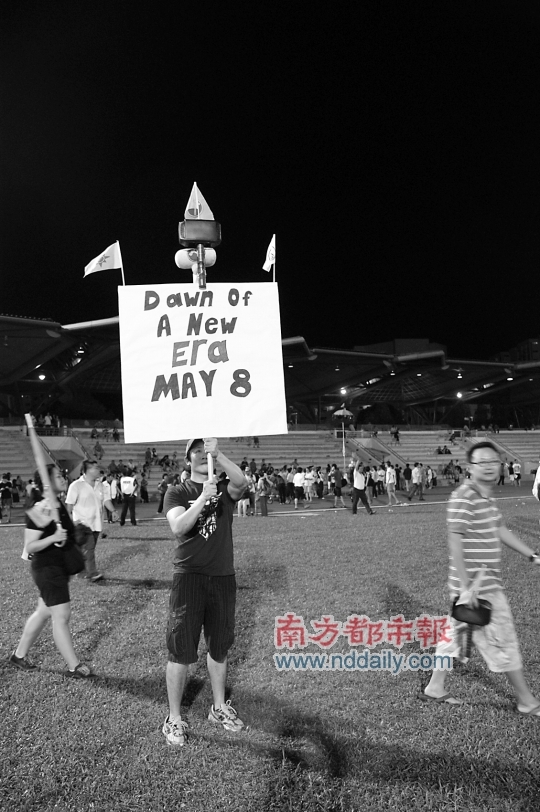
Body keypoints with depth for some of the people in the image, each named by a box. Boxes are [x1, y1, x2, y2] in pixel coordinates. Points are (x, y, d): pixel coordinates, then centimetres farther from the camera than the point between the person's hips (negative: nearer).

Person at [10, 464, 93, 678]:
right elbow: (29, 547, -20)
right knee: (62, 616, -4)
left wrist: (77, 535, 9)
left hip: (61, 567, 9)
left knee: (44, 611, 20)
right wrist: (53, 537, -31)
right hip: (47, 569, -9)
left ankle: (19, 654, 36)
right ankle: (73, 667, 6)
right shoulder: (39, 511, -20)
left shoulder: (59, 506, 6)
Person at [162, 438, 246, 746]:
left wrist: (218, 454, -34)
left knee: (219, 647, 17)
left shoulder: (225, 488, 2)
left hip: (223, 577, 2)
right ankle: (174, 718, 21)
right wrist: (203, 497, -32)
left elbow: (241, 481, -22)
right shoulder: (177, 493, -1)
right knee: (181, 652, 2)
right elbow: (178, 527, -20)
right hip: (189, 578, -2)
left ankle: (220, 707, 36)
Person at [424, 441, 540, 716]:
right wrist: (466, 586, -25)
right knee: (503, 641, 5)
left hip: (487, 582, 9)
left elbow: (500, 530, 21)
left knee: (455, 632, 17)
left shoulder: (487, 497, 10)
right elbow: (455, 543, -24)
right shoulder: (463, 498, -21)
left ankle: (435, 687, 31)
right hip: (475, 586, -9)